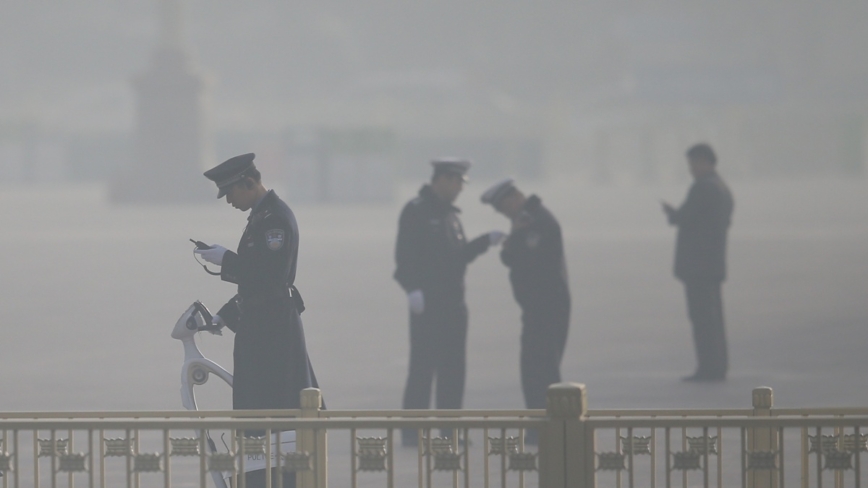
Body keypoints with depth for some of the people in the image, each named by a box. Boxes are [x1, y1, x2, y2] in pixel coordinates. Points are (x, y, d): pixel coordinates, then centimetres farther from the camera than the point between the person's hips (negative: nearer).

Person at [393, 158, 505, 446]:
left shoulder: (450, 214, 18)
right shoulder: (416, 211, -7)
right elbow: (405, 255, -15)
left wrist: (486, 241, 13)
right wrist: (413, 289, -24)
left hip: (453, 303, 8)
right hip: (427, 303, -8)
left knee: (453, 368, 8)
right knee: (423, 366, -9)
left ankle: (450, 431, 13)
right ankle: (412, 431, -7)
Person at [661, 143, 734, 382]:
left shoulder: (703, 187, -14)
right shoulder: (724, 190, 17)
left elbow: (685, 218, -17)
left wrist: (672, 213, 6)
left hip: (697, 262, -10)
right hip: (715, 262, 10)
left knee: (703, 316, -9)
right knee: (712, 316, 11)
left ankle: (709, 367, -11)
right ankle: (717, 366, 12)